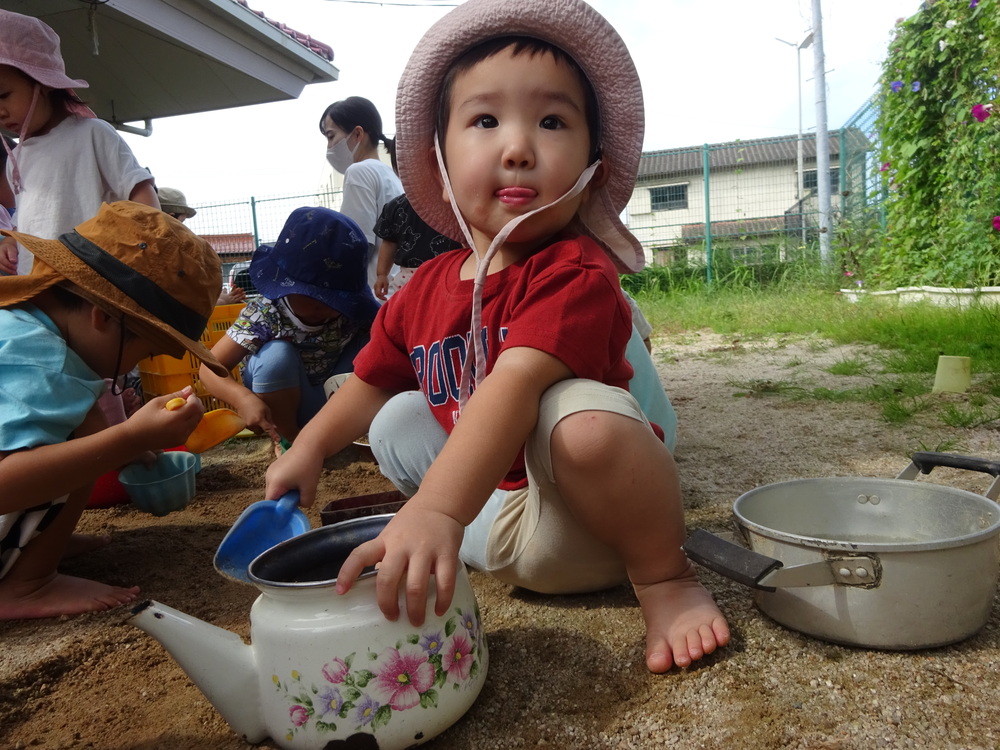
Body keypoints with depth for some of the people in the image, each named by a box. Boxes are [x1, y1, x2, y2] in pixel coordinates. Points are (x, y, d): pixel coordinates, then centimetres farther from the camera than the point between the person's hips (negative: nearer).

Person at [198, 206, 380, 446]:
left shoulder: (354, 310, -19)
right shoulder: (264, 313, -26)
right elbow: (210, 368, -26)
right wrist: (243, 398, -46)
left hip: (336, 402, 2)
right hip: (280, 403, -2)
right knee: (277, 353, -32)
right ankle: (286, 439, -17)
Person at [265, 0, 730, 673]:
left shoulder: (575, 272, -22)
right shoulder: (426, 290, 1)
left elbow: (515, 386, -39)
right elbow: (373, 379, 17)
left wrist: (436, 510, -49)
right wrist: (309, 450, 11)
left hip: (581, 524, -7)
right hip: (492, 509, 7)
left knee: (582, 414, -37)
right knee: (398, 419, 11)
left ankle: (665, 577, -11)